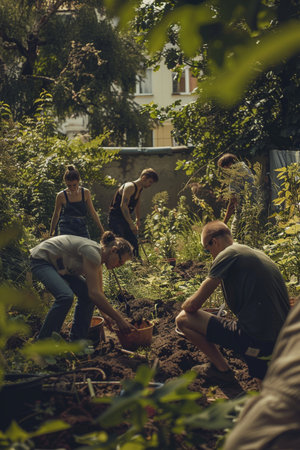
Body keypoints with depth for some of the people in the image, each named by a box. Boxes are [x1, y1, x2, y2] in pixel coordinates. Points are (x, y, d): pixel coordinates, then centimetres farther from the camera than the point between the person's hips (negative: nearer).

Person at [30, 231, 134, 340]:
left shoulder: (98, 256, -1)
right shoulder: (92, 252, -29)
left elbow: (98, 292, 13)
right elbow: (94, 293, -33)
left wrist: (104, 314, 6)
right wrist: (119, 319, -28)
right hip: (41, 260, -9)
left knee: (86, 293, -3)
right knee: (66, 296, -29)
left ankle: (77, 340, 8)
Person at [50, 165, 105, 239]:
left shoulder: (85, 193, 3)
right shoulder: (61, 196, -3)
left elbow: (93, 213, 9)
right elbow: (56, 215, 9)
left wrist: (102, 230, 8)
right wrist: (51, 233, 16)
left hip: (82, 230, 3)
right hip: (66, 231, -3)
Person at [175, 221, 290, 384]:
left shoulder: (228, 254, -9)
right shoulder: (259, 254, 18)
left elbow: (194, 304, -8)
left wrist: (183, 307, 16)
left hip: (255, 339, -9)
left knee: (183, 319, -2)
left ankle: (222, 369, 11)